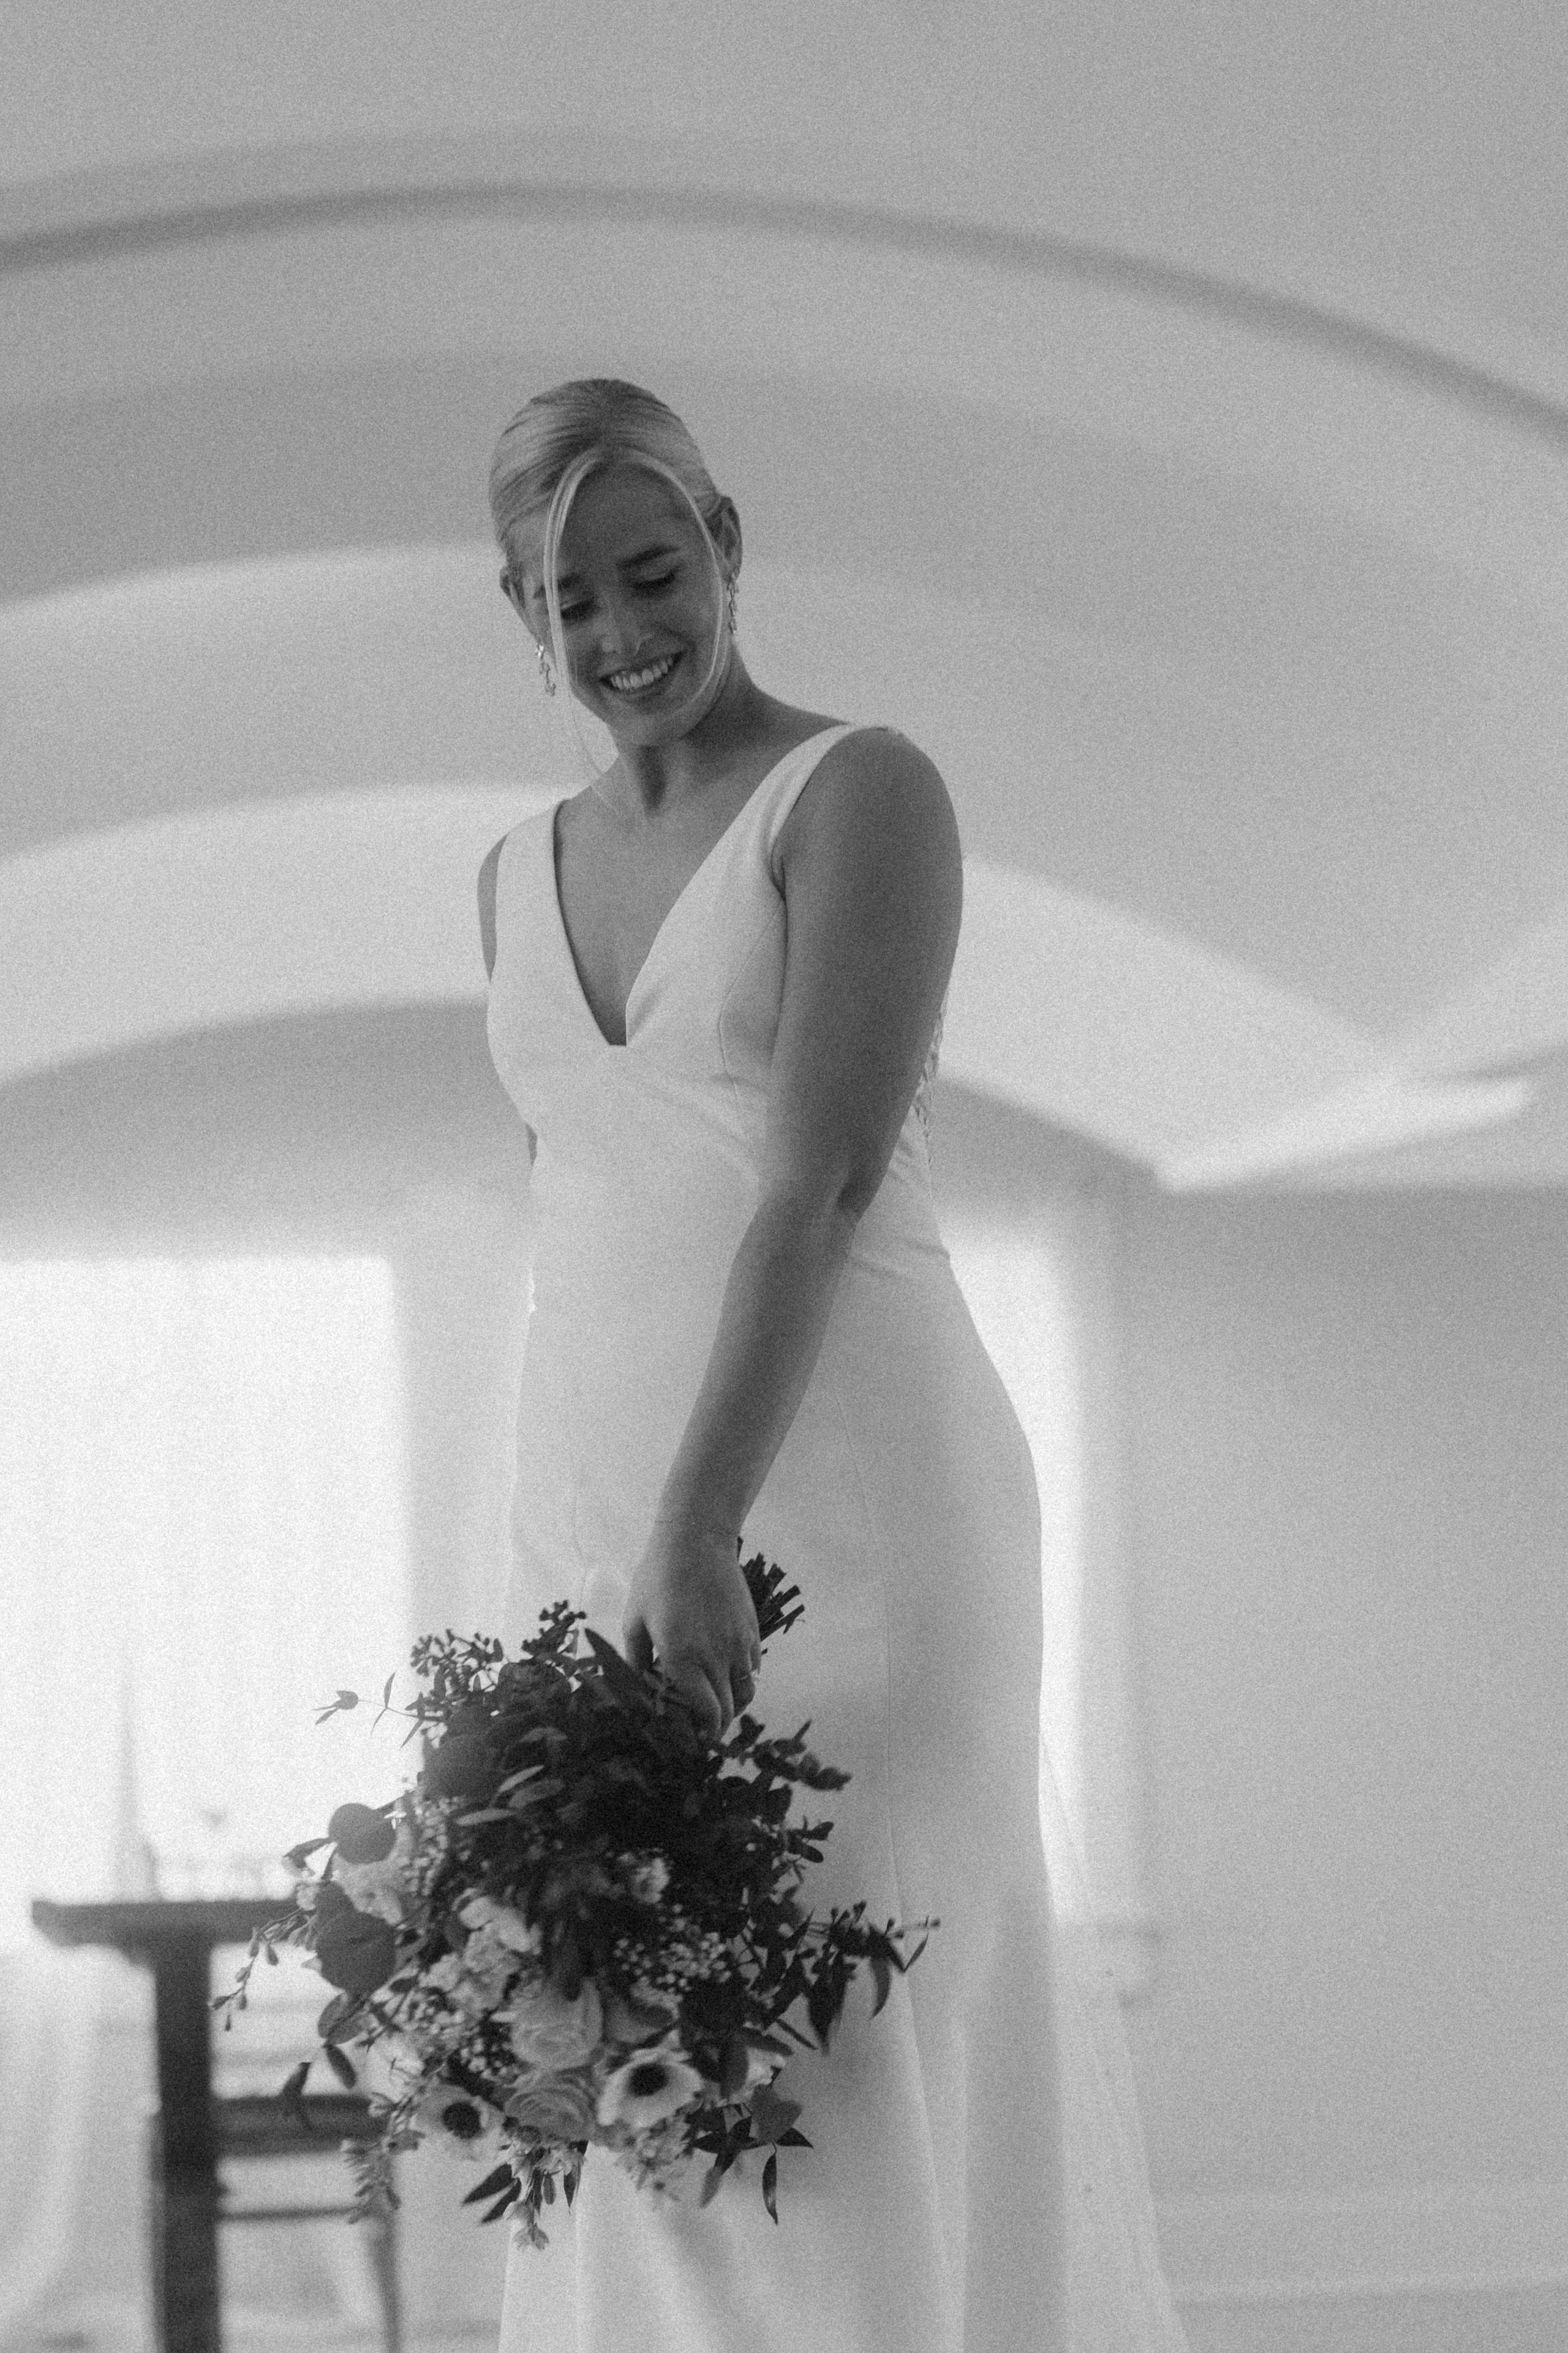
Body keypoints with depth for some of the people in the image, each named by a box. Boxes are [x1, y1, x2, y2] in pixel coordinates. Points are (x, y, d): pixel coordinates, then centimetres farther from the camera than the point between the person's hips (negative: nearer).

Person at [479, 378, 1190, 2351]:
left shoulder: (861, 797, -4)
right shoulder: (520, 878, 16)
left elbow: (826, 1175, -16)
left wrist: (698, 1535, -26)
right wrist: (593, 1555, 14)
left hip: (838, 1504, -6)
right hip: (592, 1512, 6)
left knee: (843, 2056, -9)